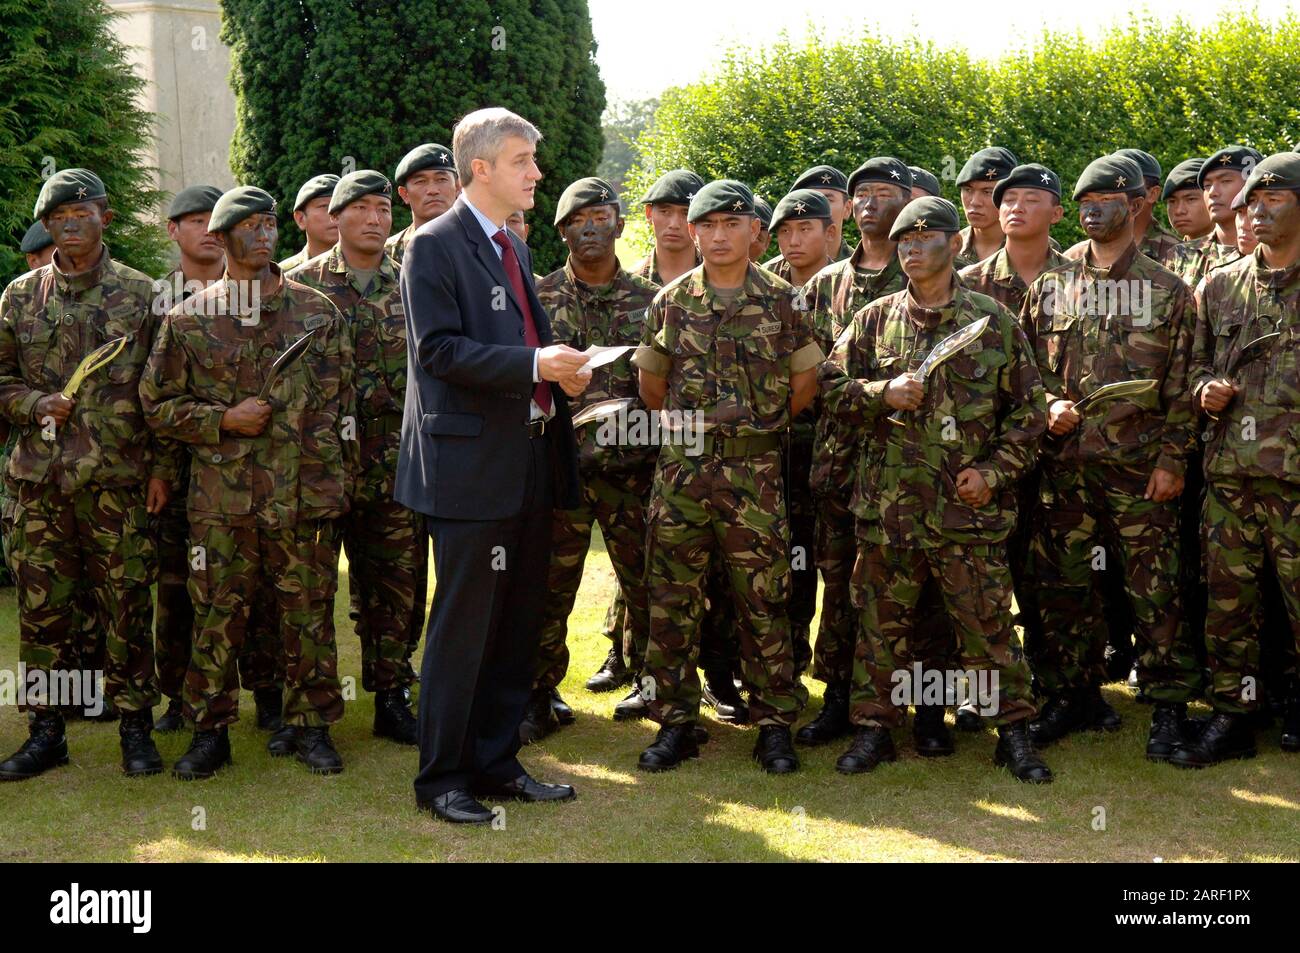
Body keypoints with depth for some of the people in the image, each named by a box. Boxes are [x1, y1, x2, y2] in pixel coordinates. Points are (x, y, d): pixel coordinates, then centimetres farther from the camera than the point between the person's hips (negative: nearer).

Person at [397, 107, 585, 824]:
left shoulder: (515, 249, 19)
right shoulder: (434, 245, -7)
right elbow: (439, 348, -17)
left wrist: (561, 374, 4)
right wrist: (533, 365, -23)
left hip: (530, 461, 8)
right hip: (472, 463, -8)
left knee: (517, 623, 13)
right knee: (462, 627, -2)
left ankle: (496, 763, 25)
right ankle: (442, 776, 10)